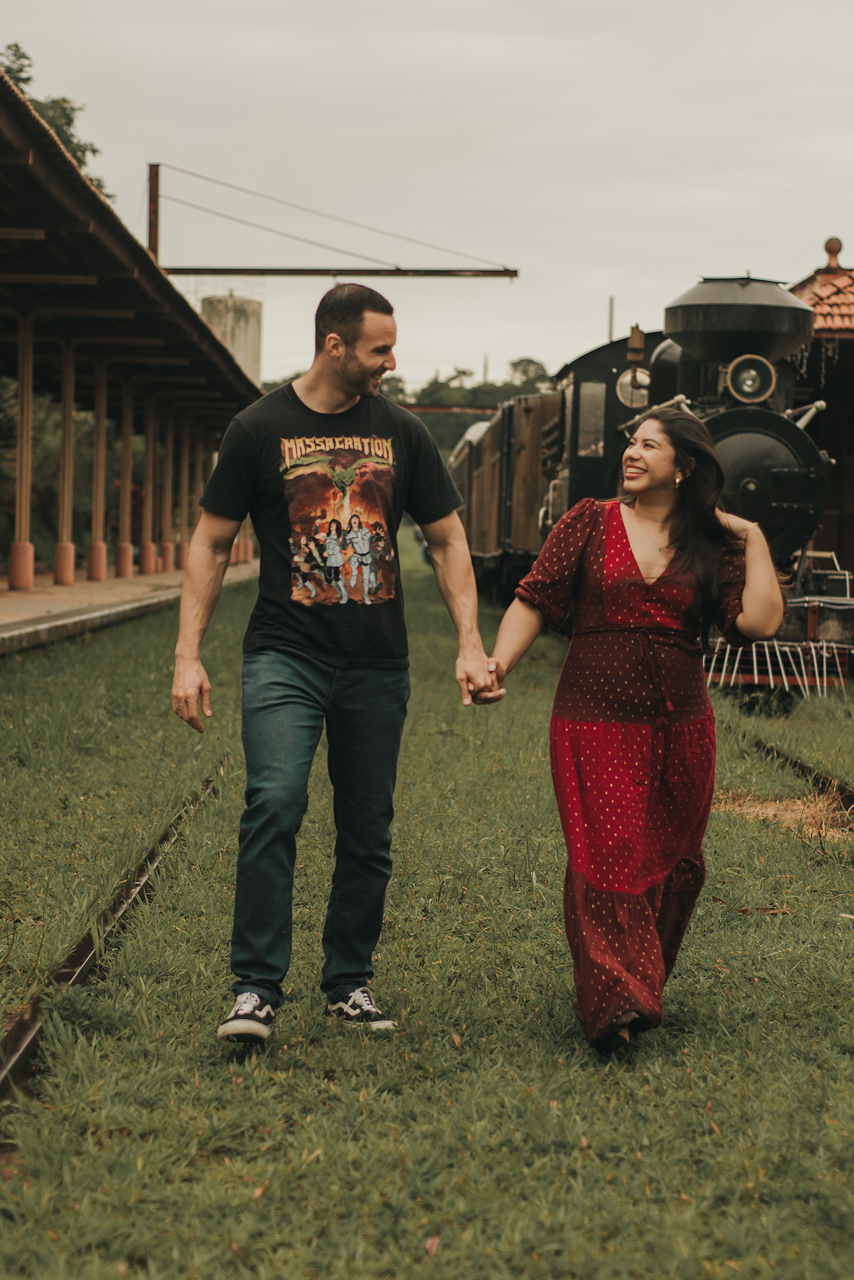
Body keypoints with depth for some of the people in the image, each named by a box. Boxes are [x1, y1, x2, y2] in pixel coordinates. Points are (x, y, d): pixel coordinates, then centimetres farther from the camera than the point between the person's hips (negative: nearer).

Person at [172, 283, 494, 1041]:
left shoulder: (401, 433, 7)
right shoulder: (261, 429, -1)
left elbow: (447, 540, 13)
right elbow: (212, 543, 4)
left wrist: (471, 644, 3)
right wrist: (189, 655, -3)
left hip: (378, 665, 3)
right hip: (285, 656, -3)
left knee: (368, 831, 7)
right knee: (274, 805, -20)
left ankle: (350, 984, 20)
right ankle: (257, 987, -12)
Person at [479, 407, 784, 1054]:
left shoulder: (714, 545, 5)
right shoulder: (590, 523, 4)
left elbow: (760, 621, -7)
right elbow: (535, 601, 0)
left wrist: (753, 537, -3)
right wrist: (498, 665, -13)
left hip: (680, 727, 2)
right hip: (594, 721, -2)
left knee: (671, 863, 8)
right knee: (607, 856, -12)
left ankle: (644, 984, 24)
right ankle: (615, 1003, -14)